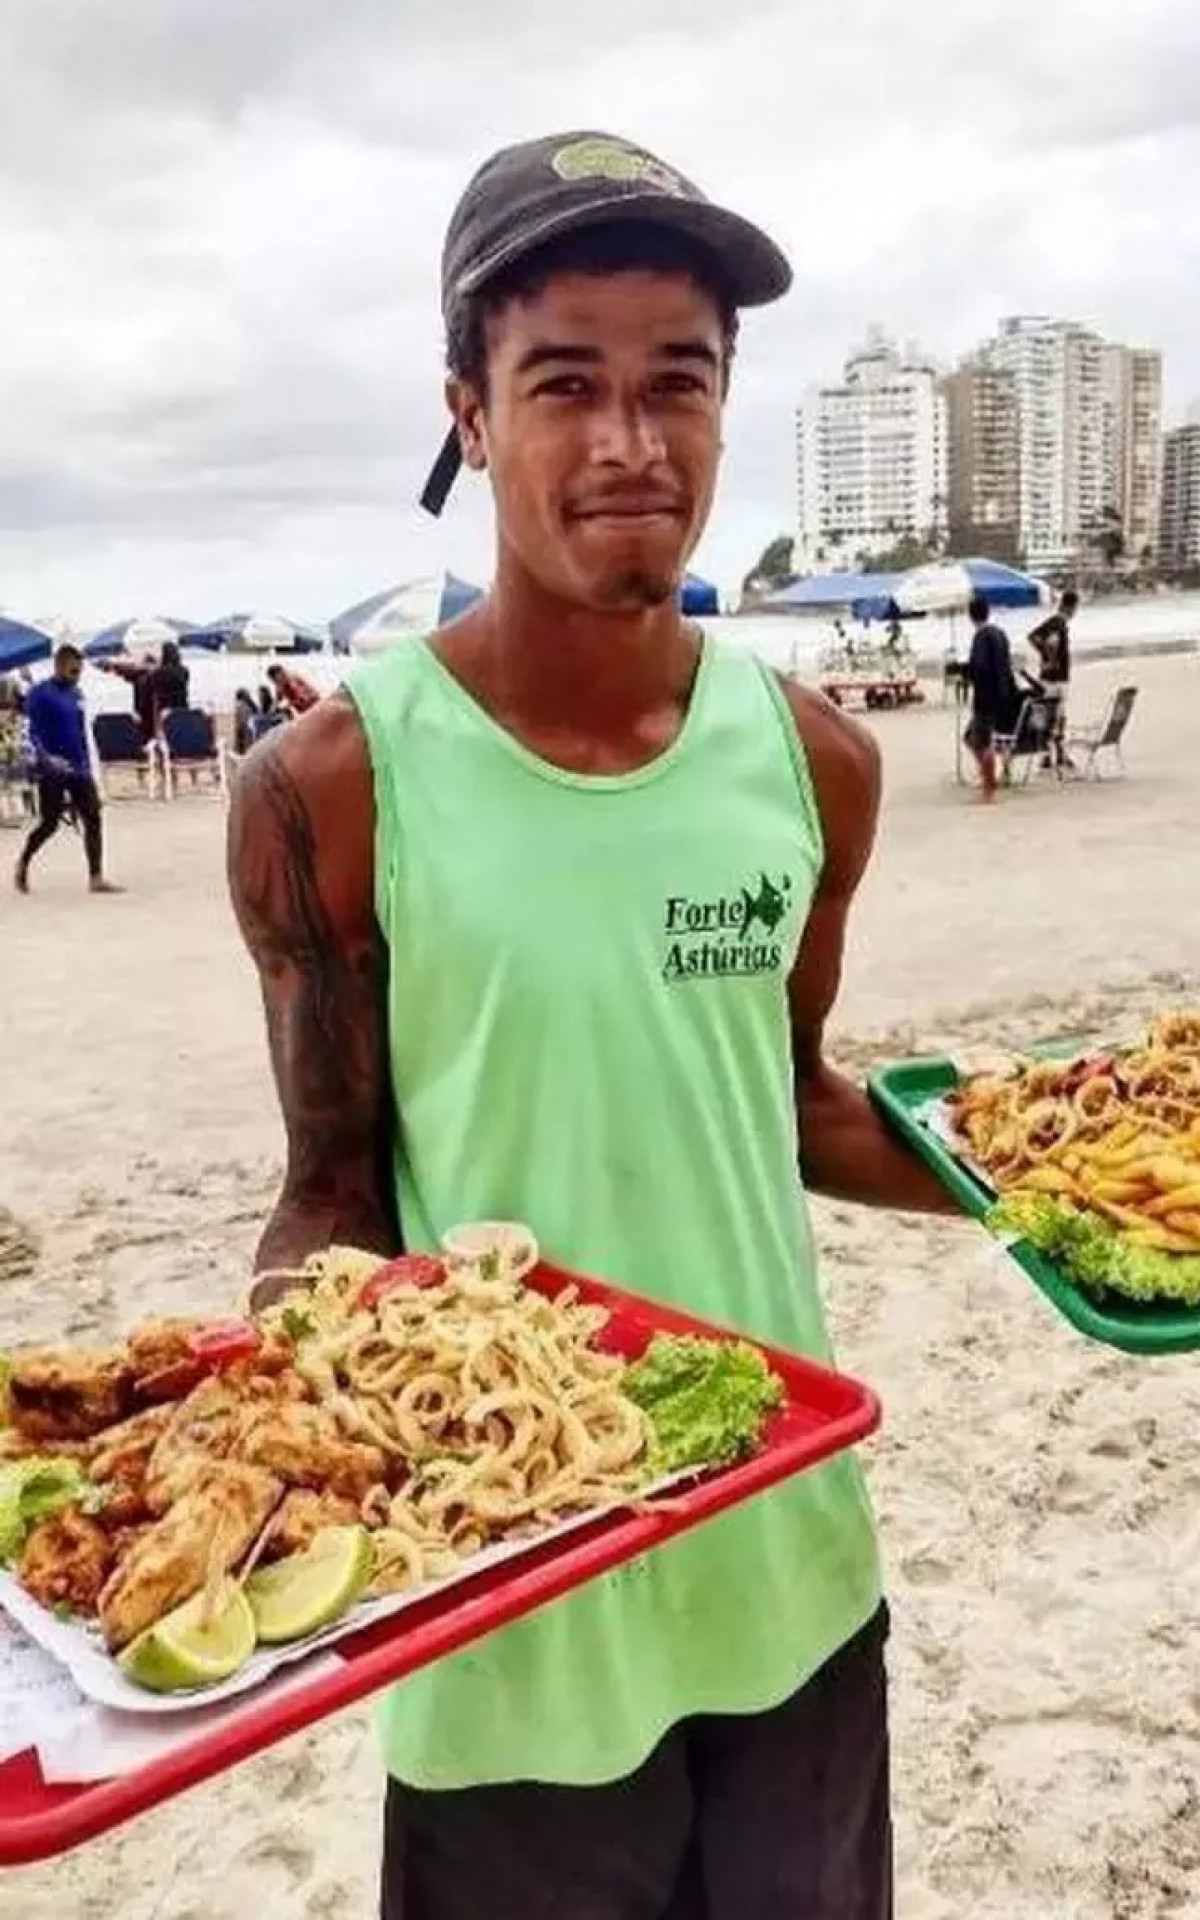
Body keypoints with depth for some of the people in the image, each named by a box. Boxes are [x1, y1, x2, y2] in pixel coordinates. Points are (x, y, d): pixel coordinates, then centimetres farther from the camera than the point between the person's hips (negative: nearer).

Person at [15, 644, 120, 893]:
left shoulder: (76, 693, 11)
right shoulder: (39, 694, -10)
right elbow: (32, 733, -14)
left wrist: (88, 767, 18)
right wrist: (46, 758, -29)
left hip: (79, 770, 6)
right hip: (52, 771, -6)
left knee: (93, 820, -4)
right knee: (50, 824, 2)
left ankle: (96, 878, -3)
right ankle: (23, 863, 28)